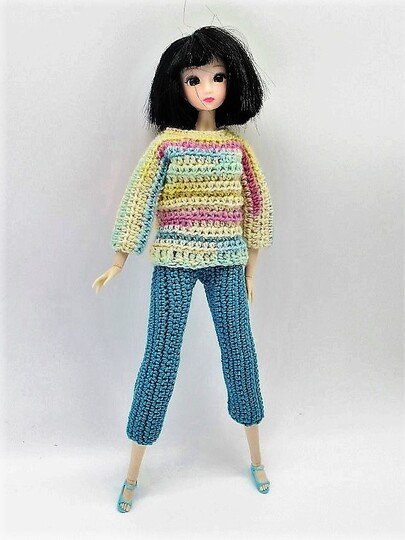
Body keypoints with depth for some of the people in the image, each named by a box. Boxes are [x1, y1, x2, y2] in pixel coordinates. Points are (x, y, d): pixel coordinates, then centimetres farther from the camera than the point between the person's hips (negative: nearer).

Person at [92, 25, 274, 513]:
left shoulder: (236, 145, 6)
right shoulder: (166, 142, -1)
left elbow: (257, 205, 10)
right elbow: (139, 200, -1)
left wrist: (251, 267, 9)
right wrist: (118, 264, 0)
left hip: (226, 262, 3)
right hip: (174, 263, -2)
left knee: (239, 350, 10)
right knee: (161, 357, 2)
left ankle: (255, 456, 32)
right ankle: (133, 472, 20)